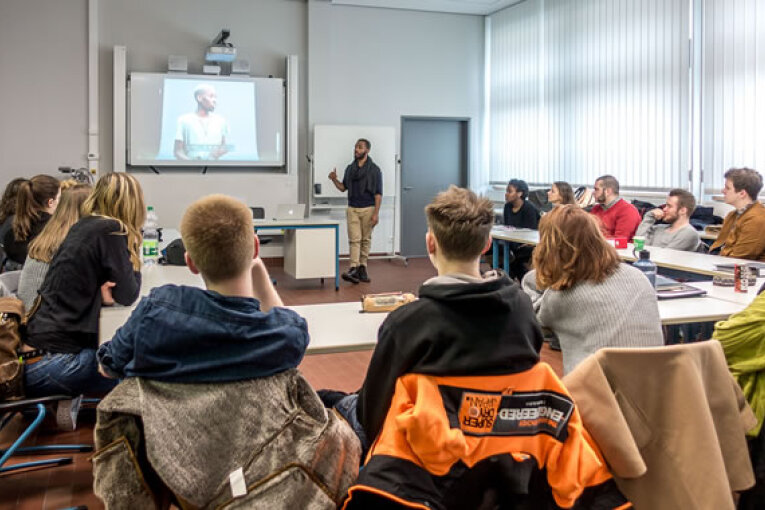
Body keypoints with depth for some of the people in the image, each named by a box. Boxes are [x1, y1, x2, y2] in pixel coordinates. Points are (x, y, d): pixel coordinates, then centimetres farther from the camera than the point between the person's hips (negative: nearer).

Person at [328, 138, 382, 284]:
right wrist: (334, 180, -3)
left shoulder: (374, 169, -4)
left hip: (368, 209, -3)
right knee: (354, 239, -5)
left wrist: (376, 213, -13)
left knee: (366, 239, 6)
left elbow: (378, 194, -7)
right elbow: (343, 187, 16)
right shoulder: (350, 168, 9)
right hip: (352, 209, 3)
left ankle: (362, 267, 14)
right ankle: (353, 269, -12)